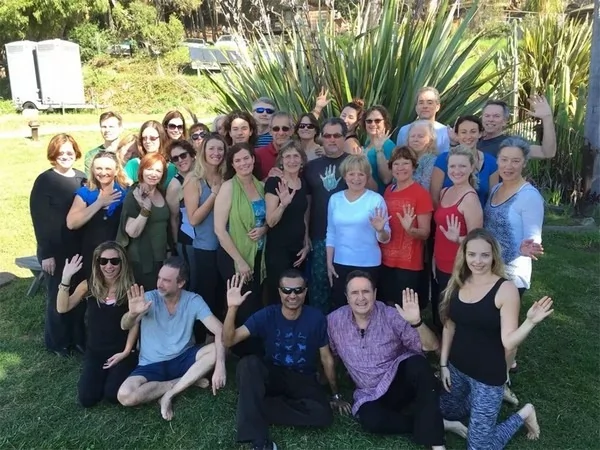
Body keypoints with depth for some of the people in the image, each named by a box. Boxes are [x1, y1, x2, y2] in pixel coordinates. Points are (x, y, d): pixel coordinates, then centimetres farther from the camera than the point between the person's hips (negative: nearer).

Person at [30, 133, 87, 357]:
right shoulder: (44, 181, -9)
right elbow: (40, 219, -11)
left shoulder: (81, 178, 6)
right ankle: (57, 342, 25)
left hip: (81, 248, 5)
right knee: (59, 296, 8)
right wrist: (46, 253, -14)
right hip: (56, 250, -4)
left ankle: (78, 337, 29)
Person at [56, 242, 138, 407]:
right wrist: (66, 278, -21)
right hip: (94, 351, 3)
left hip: (121, 351, -2)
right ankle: (102, 375, 20)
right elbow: (62, 308, -10)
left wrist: (126, 352, -12)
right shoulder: (88, 286, 0)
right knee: (86, 399, -13)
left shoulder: (130, 289, -7)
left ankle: (116, 373, 14)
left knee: (113, 395, -21)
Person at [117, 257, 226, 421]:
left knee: (217, 350, -26)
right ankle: (187, 381, -9)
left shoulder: (193, 301, -11)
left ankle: (169, 394, -16)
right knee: (125, 396, -28)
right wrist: (132, 314, -50)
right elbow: (125, 326, -25)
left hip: (183, 358, 1)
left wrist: (220, 365, -35)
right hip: (152, 364, -1)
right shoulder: (149, 298, -11)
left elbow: (220, 330, -20)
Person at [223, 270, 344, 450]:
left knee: (323, 415, -29)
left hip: (303, 380, 1)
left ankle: (254, 409, -16)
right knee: (249, 363, -34)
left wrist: (335, 394, 7)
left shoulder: (316, 318, -12)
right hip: (272, 375, 0)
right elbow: (229, 340, -20)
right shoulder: (266, 315, -12)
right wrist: (232, 308, -36)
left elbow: (326, 358, 0)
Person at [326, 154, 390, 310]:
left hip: (368, 264, -3)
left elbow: (385, 239, -6)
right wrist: (329, 263, 5)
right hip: (340, 263, 3)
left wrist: (380, 230, -27)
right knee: (338, 306, 9)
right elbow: (331, 234, 8)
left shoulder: (376, 199, -7)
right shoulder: (335, 199, 3)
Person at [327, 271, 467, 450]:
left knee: (418, 364, -35)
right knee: (369, 420, -32)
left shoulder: (391, 316, -15)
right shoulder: (334, 320, -8)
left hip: (401, 381, -2)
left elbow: (432, 346, -19)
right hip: (371, 395, 2)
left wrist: (416, 322, -37)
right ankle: (438, 423, -13)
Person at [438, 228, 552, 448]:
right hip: (457, 367, 6)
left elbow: (509, 342, -21)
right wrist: (443, 363, 7)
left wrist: (530, 321, -37)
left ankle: (522, 415, 24)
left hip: (488, 375, -6)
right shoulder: (458, 283, -4)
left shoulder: (505, 289, -18)